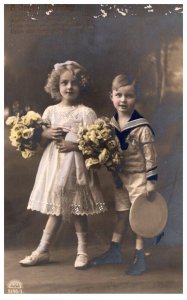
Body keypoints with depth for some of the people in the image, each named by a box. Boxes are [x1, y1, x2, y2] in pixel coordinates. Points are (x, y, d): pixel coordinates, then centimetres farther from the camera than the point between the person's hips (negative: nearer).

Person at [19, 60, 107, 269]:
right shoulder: (50, 111, 9)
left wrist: (75, 145, -20)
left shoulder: (86, 112, -4)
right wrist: (47, 134, -9)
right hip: (54, 165, 4)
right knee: (56, 207, 8)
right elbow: (39, 140, 12)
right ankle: (43, 250, 17)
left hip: (75, 165, -3)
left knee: (77, 208, 3)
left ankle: (82, 250, 17)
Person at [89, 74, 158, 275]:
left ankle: (140, 258, 17)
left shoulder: (142, 127, -19)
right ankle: (114, 252, 29)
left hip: (138, 177, -6)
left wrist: (151, 181, -16)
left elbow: (150, 156, -16)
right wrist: (113, 174, 11)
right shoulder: (111, 124, 0)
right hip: (120, 177, 6)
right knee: (121, 214, 17)